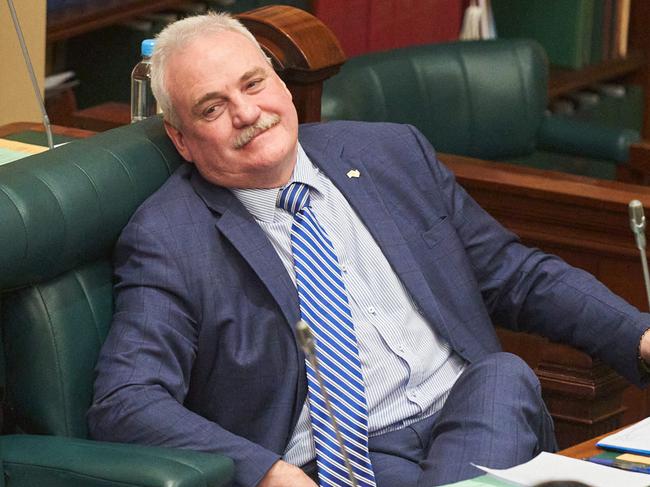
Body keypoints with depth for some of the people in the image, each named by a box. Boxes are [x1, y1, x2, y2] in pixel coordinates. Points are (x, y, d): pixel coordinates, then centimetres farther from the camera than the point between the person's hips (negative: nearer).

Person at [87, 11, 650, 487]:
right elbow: (123, 404, -9)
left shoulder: (393, 153, 16)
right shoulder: (165, 240, 1)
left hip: (475, 419, 6)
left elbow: (511, 273, 22)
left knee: (503, 375, -29)